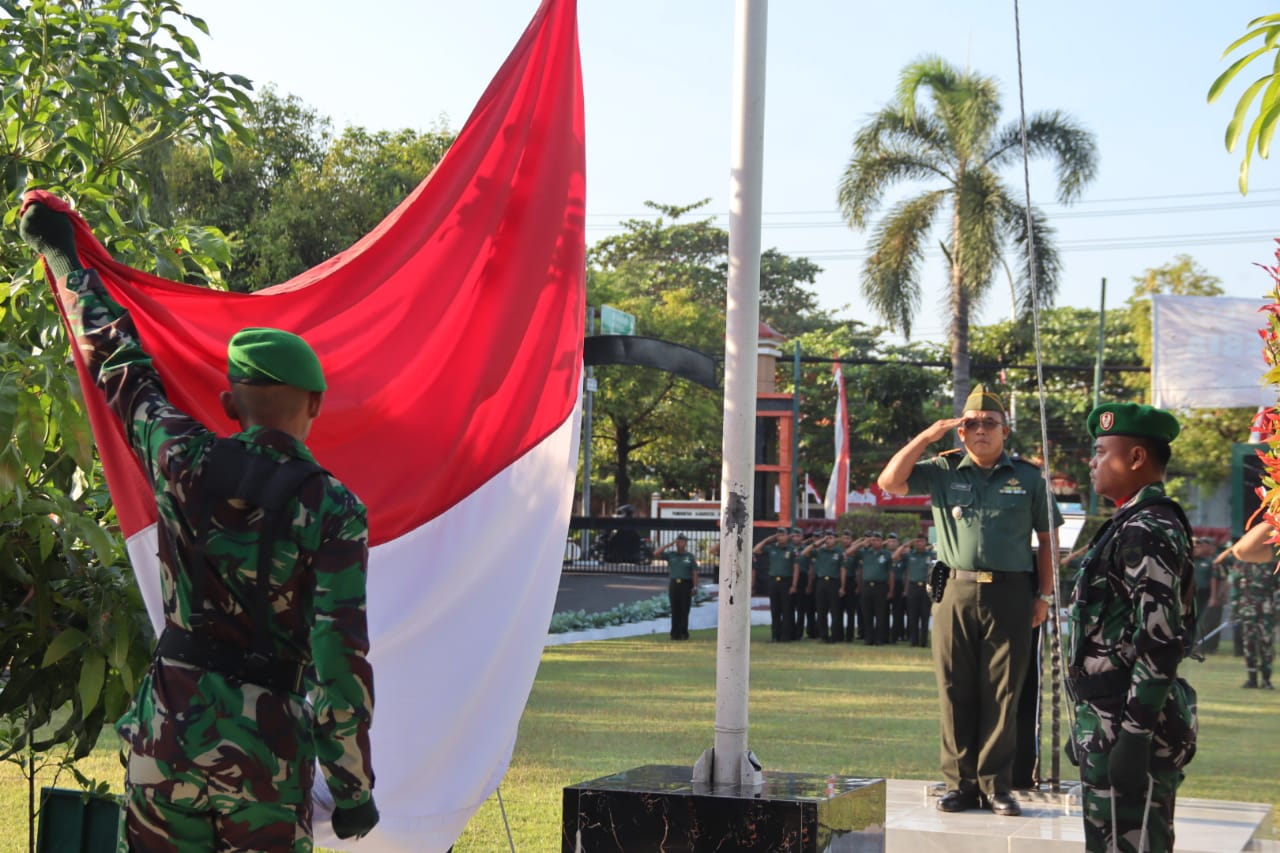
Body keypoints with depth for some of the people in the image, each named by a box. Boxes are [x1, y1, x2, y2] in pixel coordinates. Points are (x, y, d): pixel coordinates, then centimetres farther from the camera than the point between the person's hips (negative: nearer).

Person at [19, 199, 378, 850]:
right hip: (268, 748, -3)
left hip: (168, 723, 3)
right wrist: (352, 787, -5)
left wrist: (62, 256, 29)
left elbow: (118, 363, 14)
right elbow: (341, 653, -13)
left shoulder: (182, 462, -2)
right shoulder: (334, 510, -10)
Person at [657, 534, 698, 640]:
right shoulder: (671, 555, 10)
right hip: (674, 584, 2)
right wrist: (669, 544, -2)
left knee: (684, 610, -4)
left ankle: (683, 633, -2)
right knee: (675, 610, 1)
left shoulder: (690, 556, 5)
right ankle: (675, 633, 4)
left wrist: (695, 587, -8)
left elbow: (694, 573, 1)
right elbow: (657, 553, -1)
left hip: (686, 584, -2)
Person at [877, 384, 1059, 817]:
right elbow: (890, 481, -3)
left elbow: (1047, 539, 11)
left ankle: (996, 785, 7)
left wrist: (1044, 595, 4)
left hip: (1009, 595, -1)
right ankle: (959, 783, 10)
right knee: (955, 693, 3)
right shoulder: (943, 471, 8)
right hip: (955, 592, 1)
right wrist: (929, 434, -4)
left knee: (1001, 694, 2)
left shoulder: (1028, 477, 8)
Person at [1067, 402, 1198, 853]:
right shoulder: (1131, 525, 16)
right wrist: (1092, 727, 23)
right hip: (1113, 721, 10)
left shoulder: (1148, 532, -16)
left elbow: (1160, 642, -23)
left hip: (1129, 728, -10)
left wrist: (1135, 735, -24)